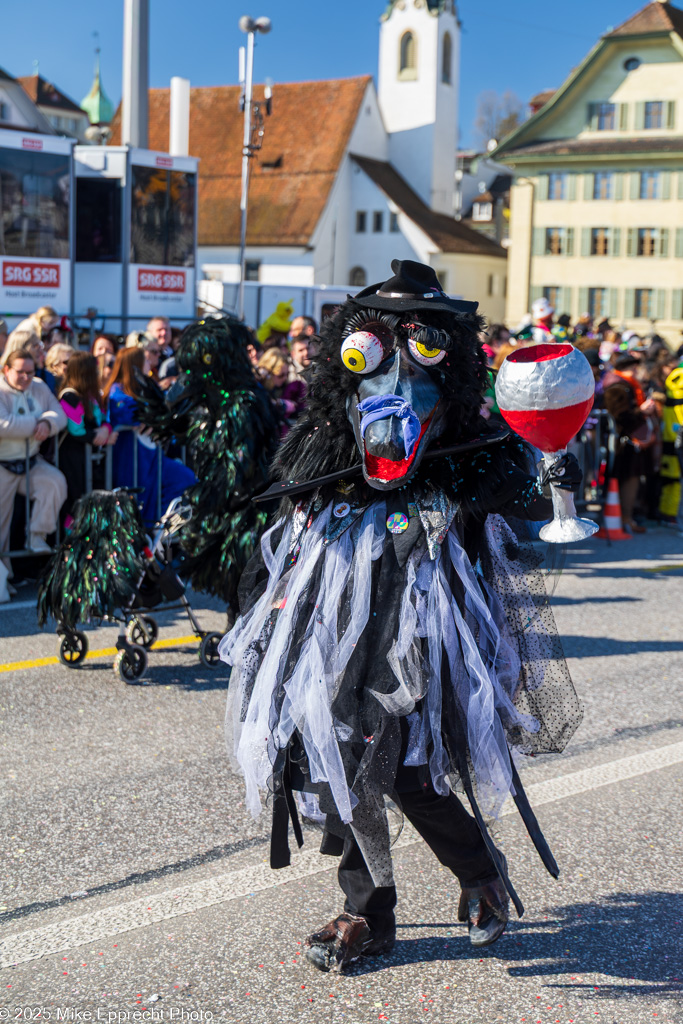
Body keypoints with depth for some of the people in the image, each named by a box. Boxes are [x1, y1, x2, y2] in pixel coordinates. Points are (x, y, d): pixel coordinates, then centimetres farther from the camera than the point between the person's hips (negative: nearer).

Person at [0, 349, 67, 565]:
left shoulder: (39, 388, 7)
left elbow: (59, 414, 0)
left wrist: (48, 422, -24)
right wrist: (36, 423, -18)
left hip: (32, 462, 4)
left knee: (55, 482, -24)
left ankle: (37, 536, -12)